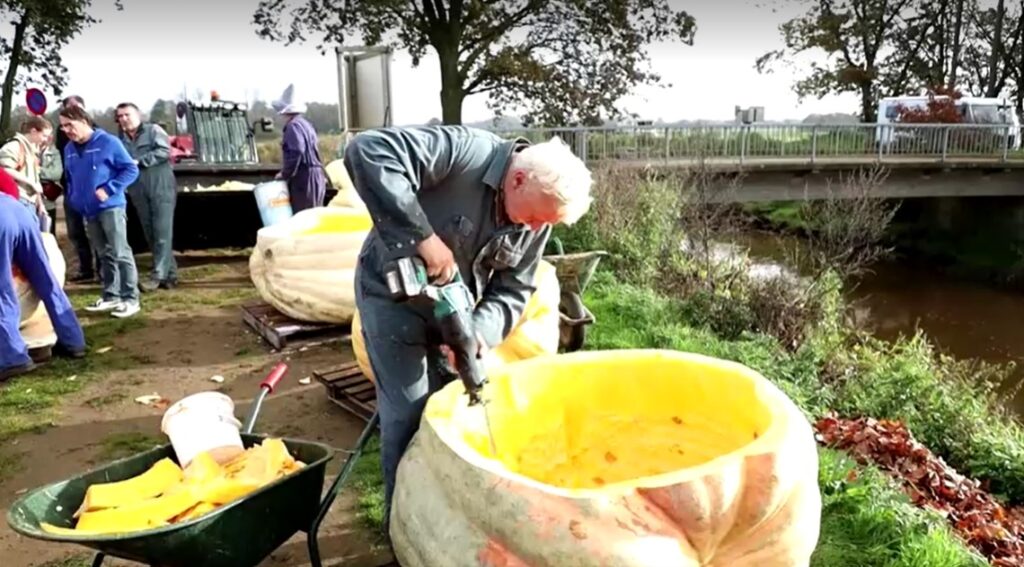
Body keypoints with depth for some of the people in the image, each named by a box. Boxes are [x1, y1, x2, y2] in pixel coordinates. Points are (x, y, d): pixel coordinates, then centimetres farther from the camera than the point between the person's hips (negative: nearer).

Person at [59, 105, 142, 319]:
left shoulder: (108, 142, -8)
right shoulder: (69, 150, 13)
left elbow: (131, 169, -9)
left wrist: (108, 189, -16)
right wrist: (74, 198, 10)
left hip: (110, 207, -7)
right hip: (88, 211, 7)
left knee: (119, 253, -8)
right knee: (104, 255, 12)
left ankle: (130, 298, -5)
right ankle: (110, 295, 20)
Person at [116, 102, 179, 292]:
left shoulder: (153, 130, 2)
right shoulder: (121, 140, 16)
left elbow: (164, 151, -12)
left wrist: (139, 162, -15)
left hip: (161, 188, -6)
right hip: (139, 193, 6)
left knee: (162, 233, -9)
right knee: (151, 235, 7)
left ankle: (158, 276, -10)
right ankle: (170, 274, 14)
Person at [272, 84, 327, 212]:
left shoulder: (293, 126, -10)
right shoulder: (305, 124, 19)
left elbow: (296, 152, -22)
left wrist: (285, 174, -11)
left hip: (304, 178, -10)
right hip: (314, 176, 10)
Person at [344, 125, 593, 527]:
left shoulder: (537, 219, -12)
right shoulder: (463, 152, -32)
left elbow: (511, 291, -7)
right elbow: (367, 152, -42)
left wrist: (479, 332, -28)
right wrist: (423, 236, -44)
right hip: (393, 293, -6)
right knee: (410, 413, -4)